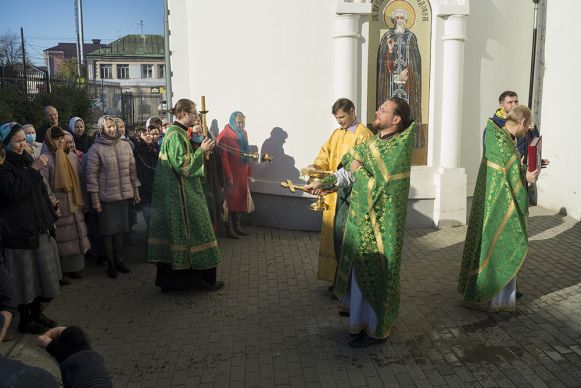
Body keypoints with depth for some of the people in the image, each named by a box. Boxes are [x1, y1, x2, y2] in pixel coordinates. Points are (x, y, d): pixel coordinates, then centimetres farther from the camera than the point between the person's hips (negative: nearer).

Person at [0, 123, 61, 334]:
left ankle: (37, 312, 29)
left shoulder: (26, 158, 12)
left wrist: (49, 217, 14)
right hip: (18, 231, -7)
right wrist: (33, 169, -25)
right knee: (23, 275, 2)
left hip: (39, 227, 8)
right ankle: (25, 320, 16)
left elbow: (41, 190, 17)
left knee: (40, 272, 14)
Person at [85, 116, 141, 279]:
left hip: (124, 195, 4)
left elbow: (132, 169, 12)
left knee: (120, 228, 11)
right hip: (106, 196, -4)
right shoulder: (96, 149, -6)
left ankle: (119, 260, 26)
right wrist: (94, 198, -10)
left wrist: (136, 191, 11)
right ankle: (111, 264, 17)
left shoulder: (125, 145, 7)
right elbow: (91, 174, -7)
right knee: (108, 230, 5)